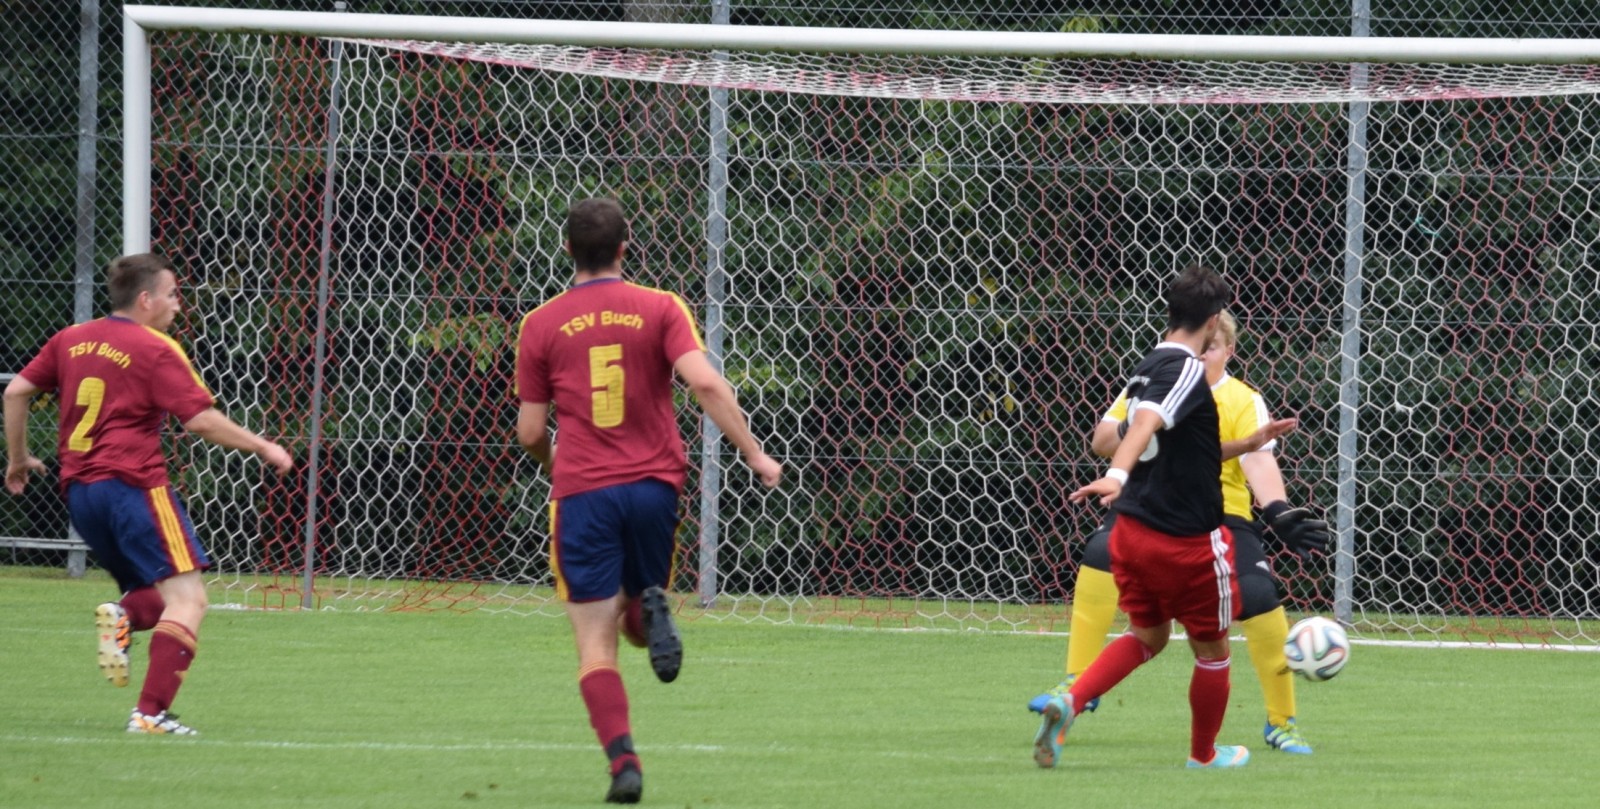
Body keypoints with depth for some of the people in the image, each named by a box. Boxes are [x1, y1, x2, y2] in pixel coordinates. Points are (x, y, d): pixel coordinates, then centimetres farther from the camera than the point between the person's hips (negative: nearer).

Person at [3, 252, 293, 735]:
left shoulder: (71, 341, 13)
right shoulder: (156, 350, -6)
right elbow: (202, 420, -12)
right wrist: (264, 449, 0)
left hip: (79, 491, 7)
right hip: (132, 483, -7)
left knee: (154, 594, 19)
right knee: (187, 598, -8)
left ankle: (124, 616, -17)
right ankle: (151, 712, -21)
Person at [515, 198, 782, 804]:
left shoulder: (541, 326, 4)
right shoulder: (661, 309, 2)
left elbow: (530, 431, 7)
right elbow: (706, 384, -11)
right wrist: (754, 455, -7)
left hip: (582, 493, -1)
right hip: (654, 483, 1)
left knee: (596, 645, 1)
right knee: (635, 622, 20)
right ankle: (650, 611, -16)